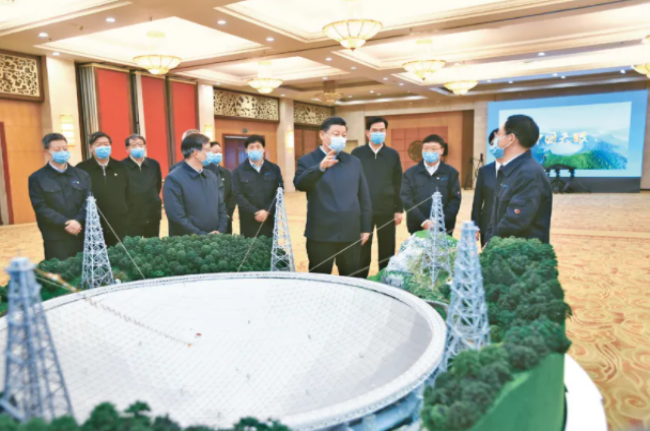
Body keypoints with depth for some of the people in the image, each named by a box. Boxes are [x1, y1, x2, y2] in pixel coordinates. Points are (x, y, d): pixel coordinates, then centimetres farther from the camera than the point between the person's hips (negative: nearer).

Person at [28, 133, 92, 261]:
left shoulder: (82, 175, 12)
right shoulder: (37, 178, 3)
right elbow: (41, 207, -6)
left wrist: (78, 221, -14)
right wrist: (65, 223, -17)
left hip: (83, 236, 3)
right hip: (56, 240, -3)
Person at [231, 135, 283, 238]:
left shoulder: (274, 169, 8)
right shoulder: (238, 171, 5)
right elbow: (238, 195, -4)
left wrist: (267, 211, -12)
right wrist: (255, 212, -14)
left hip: (270, 219, 1)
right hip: (248, 221, -1)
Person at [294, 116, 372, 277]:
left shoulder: (354, 162, 12)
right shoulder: (307, 161, 0)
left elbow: (364, 197, 12)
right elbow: (299, 184, -20)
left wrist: (366, 227, 8)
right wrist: (321, 167, -34)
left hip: (350, 233, 3)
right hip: (321, 234, -3)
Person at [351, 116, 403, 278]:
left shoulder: (393, 154, 4)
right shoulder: (357, 153, 1)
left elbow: (398, 184, 4)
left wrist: (399, 209, 1)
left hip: (387, 211, 1)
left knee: (387, 251, 9)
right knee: (362, 251, 8)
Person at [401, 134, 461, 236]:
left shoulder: (451, 173, 5)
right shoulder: (410, 173, 5)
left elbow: (455, 200, -1)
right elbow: (406, 199, -3)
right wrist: (423, 221, -14)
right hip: (418, 227, 0)